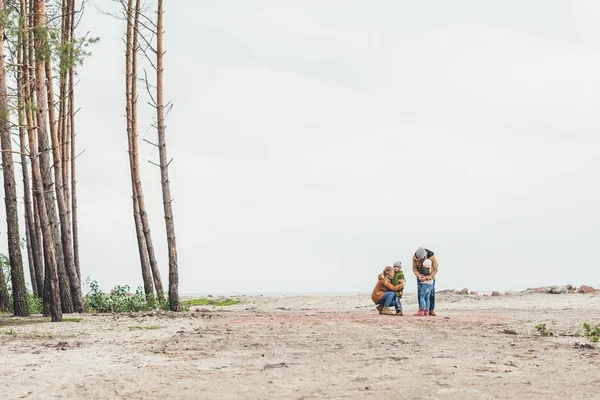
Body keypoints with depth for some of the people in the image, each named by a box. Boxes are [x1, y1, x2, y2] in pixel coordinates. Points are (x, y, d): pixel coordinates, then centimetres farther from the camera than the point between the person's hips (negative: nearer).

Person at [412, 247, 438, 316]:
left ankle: (431, 310, -1)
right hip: (420, 276, 2)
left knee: (431, 292, -6)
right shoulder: (414, 257, -24)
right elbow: (414, 268, -14)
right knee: (420, 292, -5)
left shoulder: (432, 256, -30)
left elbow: (435, 269, -23)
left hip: (430, 276, -2)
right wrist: (419, 276, -32)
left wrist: (427, 277, -33)